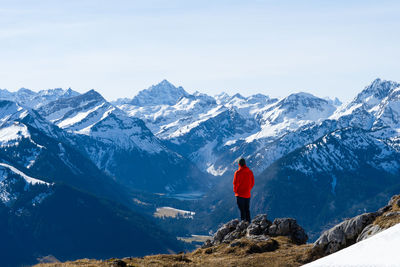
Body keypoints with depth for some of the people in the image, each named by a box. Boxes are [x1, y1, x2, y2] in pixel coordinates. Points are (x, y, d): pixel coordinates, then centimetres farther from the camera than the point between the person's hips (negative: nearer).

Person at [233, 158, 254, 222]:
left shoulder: (238, 172, -13)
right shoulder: (250, 172, 2)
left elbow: (235, 183, -12)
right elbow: (252, 183, 8)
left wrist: (235, 191, 5)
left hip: (240, 194, -4)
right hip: (248, 194, 5)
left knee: (242, 210, -2)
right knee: (247, 210, 12)